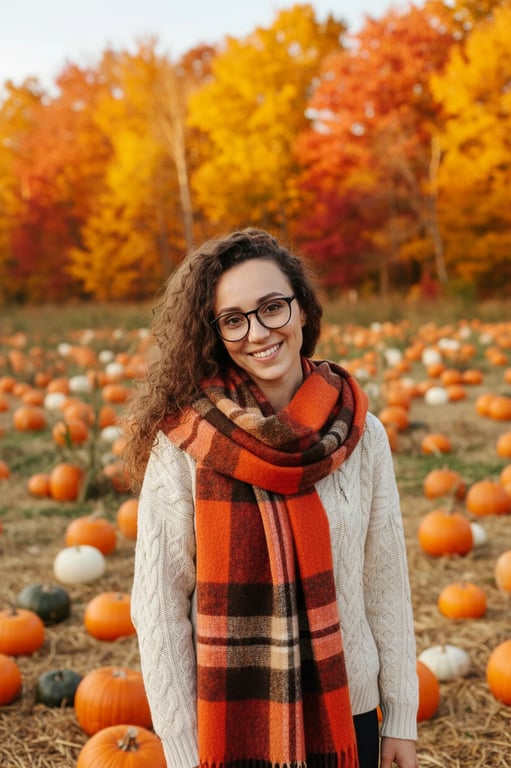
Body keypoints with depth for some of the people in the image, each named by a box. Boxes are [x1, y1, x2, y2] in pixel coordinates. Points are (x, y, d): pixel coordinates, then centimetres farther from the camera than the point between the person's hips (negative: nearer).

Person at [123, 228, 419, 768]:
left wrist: (401, 720, 4)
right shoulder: (182, 442, -14)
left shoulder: (359, 434, -6)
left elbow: (386, 585, 1)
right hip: (228, 724, -2)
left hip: (346, 717, 2)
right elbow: (157, 606, -9)